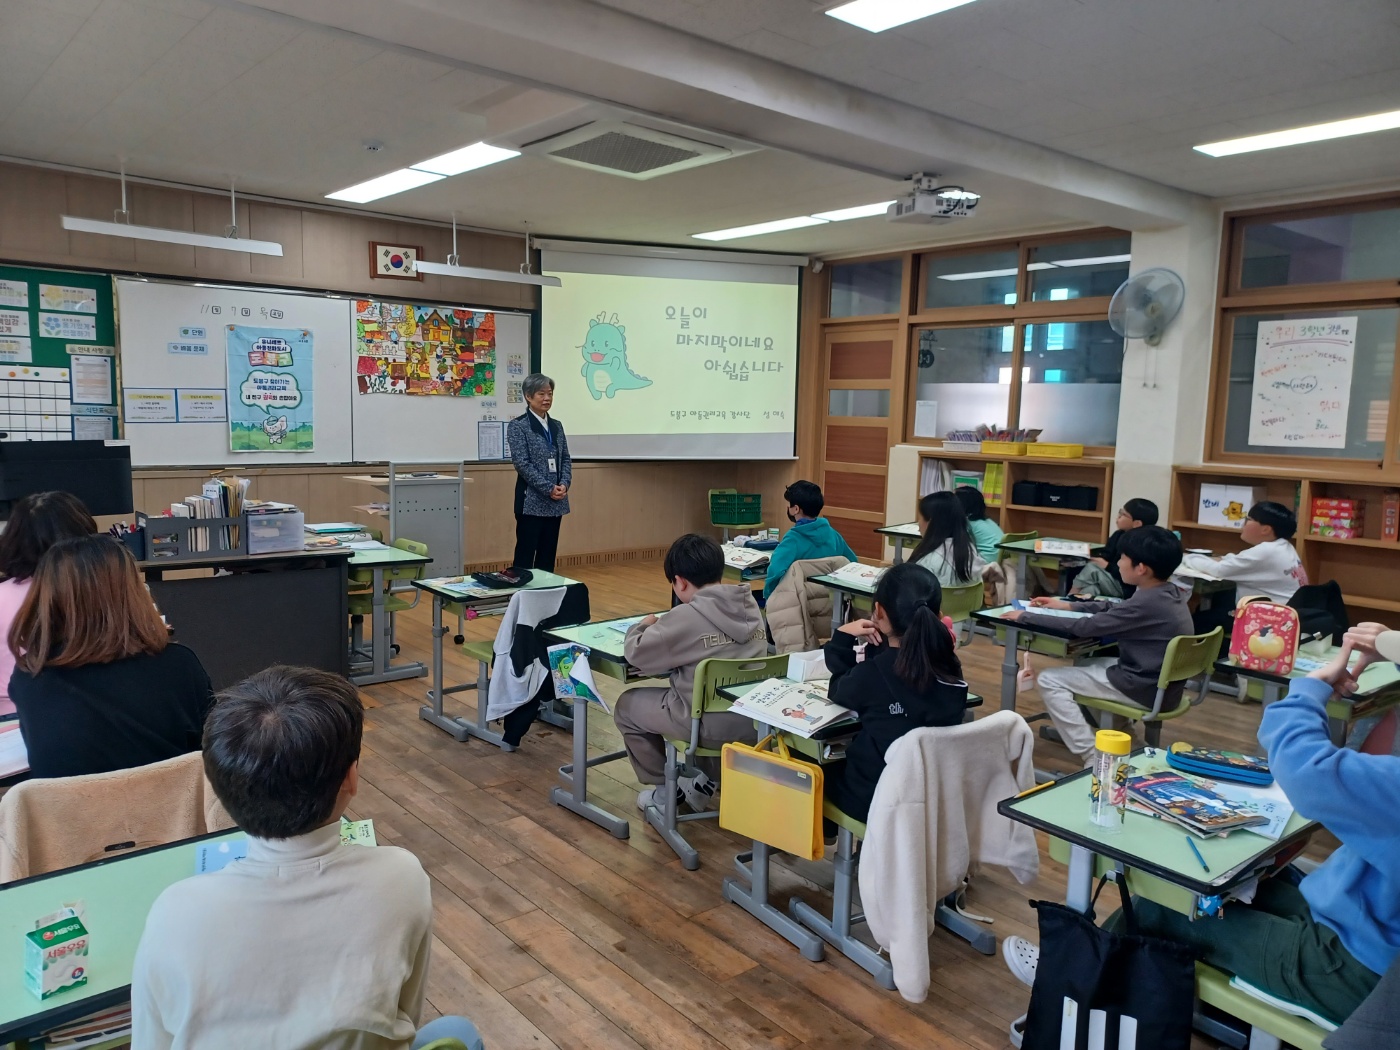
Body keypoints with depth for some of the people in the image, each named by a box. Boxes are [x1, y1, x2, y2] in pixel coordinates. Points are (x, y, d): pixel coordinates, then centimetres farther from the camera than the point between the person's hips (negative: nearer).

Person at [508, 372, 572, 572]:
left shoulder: (556, 426, 14)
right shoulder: (517, 426, -6)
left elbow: (566, 459, 12)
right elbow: (522, 463, -14)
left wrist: (564, 484, -6)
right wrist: (548, 488, -17)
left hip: (555, 501, 6)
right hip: (531, 501, -6)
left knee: (548, 555, 10)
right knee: (525, 555, -2)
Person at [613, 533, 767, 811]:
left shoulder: (687, 617, -18)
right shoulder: (750, 606, 1)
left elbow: (636, 653, -10)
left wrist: (643, 626, 11)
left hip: (711, 725, -6)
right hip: (752, 719, 7)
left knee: (626, 705, 17)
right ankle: (705, 780, 30)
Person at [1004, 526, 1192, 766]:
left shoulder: (1147, 603, -26)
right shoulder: (1169, 593, 2)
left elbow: (1084, 627, -23)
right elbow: (1115, 609, 19)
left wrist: (1025, 617, -15)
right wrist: (1068, 605, 15)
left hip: (1144, 688, -10)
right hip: (1161, 683, 10)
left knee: (1050, 680, -6)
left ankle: (1094, 758, -9)